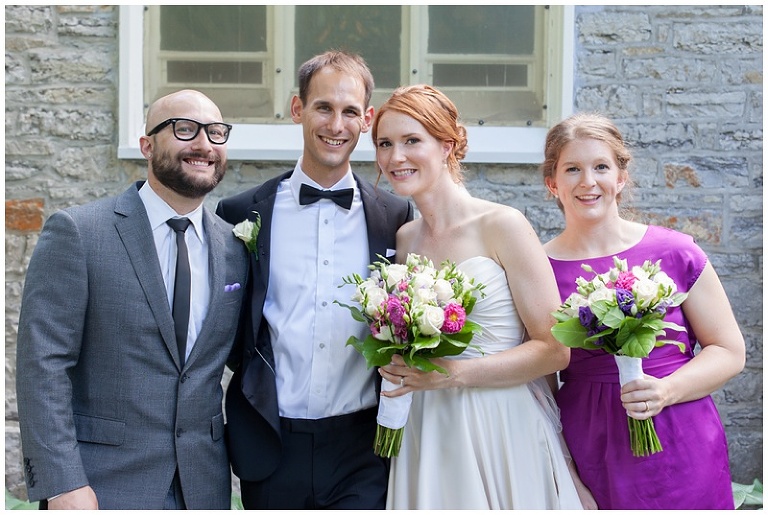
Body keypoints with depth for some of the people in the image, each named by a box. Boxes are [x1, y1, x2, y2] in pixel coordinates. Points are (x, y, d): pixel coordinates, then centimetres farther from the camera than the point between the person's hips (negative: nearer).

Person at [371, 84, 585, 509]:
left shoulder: (502, 226, -9)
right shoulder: (403, 239, 8)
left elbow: (554, 349, -12)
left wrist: (454, 373, -19)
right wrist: (393, 360, 0)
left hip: (504, 432, -5)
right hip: (428, 436, 5)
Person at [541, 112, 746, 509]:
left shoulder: (675, 253, -4)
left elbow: (729, 351, 1)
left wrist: (667, 390, -16)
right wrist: (566, 484, -5)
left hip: (681, 457, 0)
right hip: (590, 460, 0)